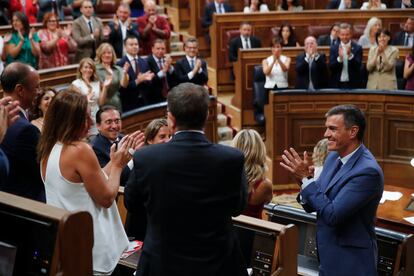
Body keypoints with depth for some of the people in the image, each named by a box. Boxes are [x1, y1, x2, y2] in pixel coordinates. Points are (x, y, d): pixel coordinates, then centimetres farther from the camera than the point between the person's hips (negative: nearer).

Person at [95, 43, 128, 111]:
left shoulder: (118, 69, 6)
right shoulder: (96, 69, -5)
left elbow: (124, 84, -9)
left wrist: (125, 73, -27)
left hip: (116, 105, 4)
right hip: (103, 105, -4)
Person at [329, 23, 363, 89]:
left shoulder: (357, 48, 0)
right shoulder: (333, 48, 5)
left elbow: (358, 66, -10)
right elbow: (331, 68, -4)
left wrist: (350, 55, -24)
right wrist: (339, 58, -20)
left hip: (353, 84, -1)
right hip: (337, 84, 1)